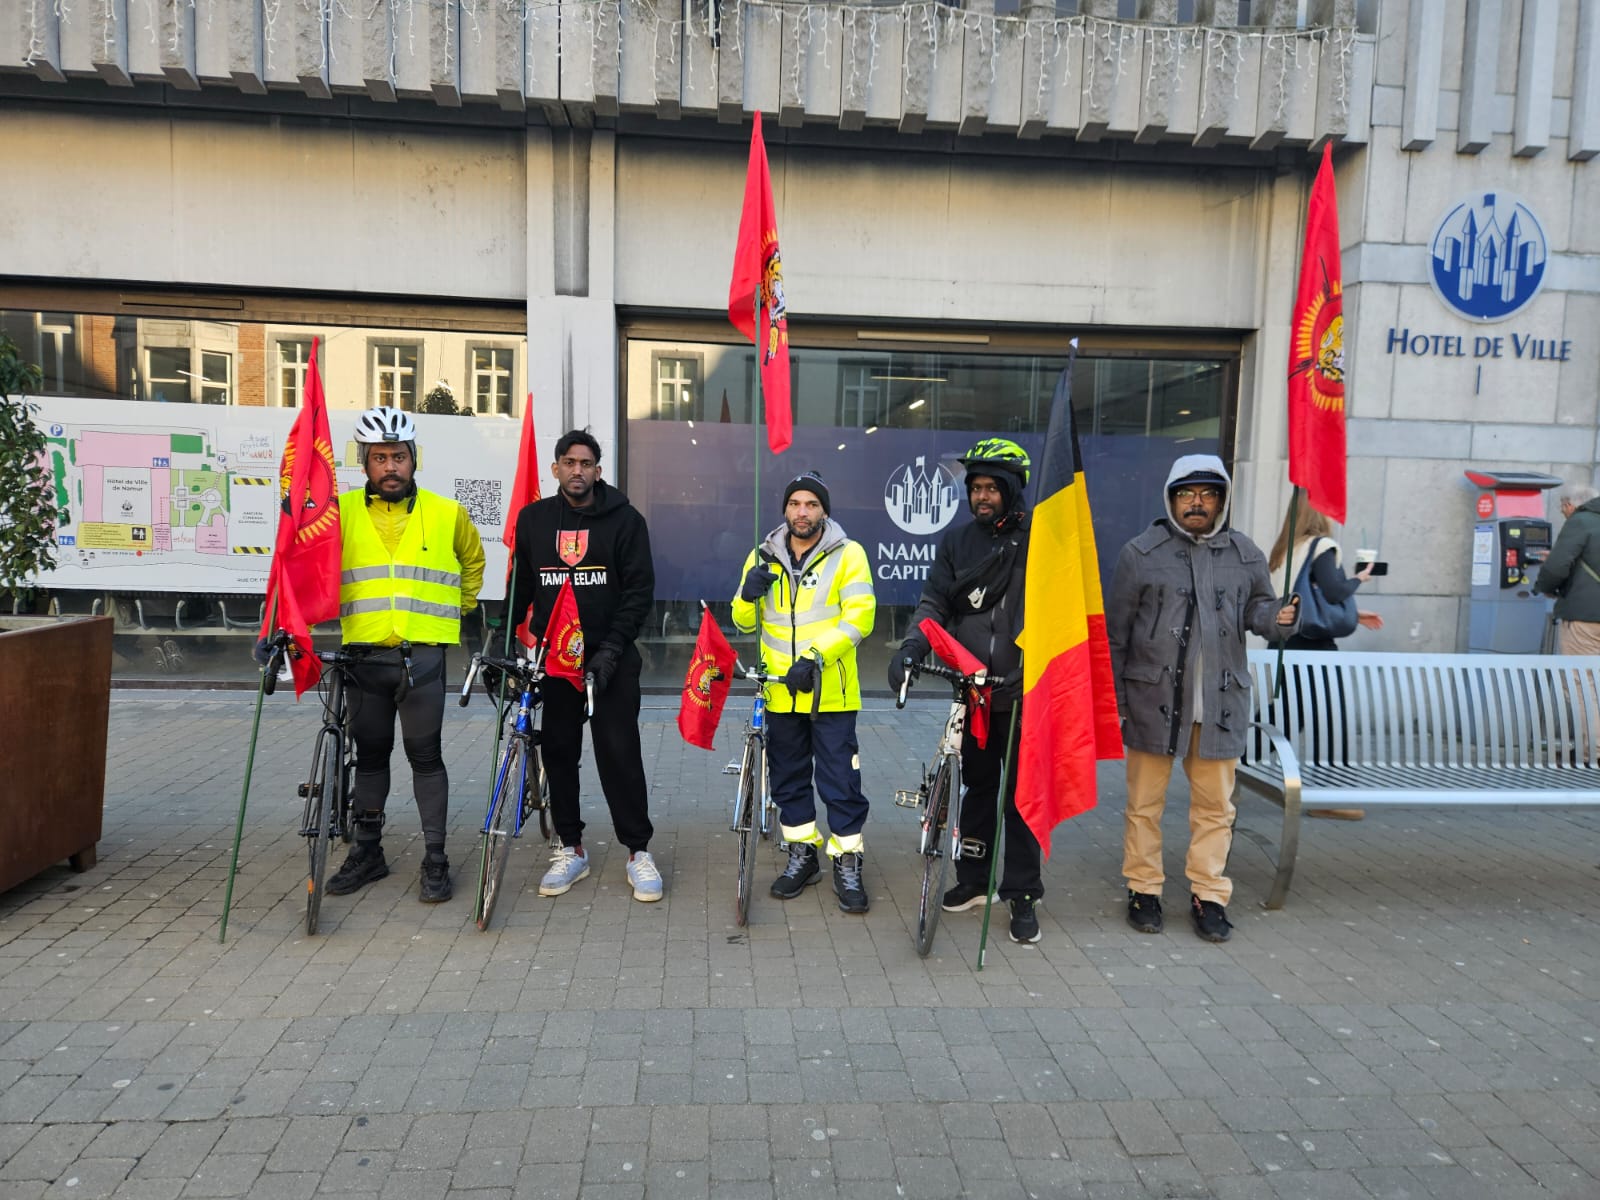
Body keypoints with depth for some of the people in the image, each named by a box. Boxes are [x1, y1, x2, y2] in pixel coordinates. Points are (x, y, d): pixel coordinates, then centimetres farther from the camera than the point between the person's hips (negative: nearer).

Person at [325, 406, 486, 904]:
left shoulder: (448, 514, 2)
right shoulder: (341, 512, 2)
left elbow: (472, 562, 20)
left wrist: (458, 609, 22)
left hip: (423, 657, -1)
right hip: (365, 657, 2)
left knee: (425, 755, 2)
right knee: (370, 754, 12)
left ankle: (435, 859, 10)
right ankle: (367, 852, 25)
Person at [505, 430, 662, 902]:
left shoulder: (625, 519, -2)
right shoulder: (533, 519, 8)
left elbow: (640, 589, -6)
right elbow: (519, 587, 14)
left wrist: (612, 648, -14)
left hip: (610, 657, -3)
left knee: (620, 753, -3)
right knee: (559, 754, 8)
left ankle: (638, 851, 8)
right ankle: (570, 849, 20)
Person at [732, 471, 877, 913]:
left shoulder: (848, 555, -5)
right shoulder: (763, 557, 8)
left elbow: (859, 616, -13)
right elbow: (744, 623, 12)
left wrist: (815, 657, -24)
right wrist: (749, 595, -11)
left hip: (832, 692, -4)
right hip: (780, 693, 4)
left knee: (841, 783, 2)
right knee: (788, 779, 15)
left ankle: (847, 863, 17)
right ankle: (802, 854, 31)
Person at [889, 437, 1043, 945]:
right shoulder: (956, 541, 6)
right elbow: (935, 602, 0)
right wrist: (912, 648, -17)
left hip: (1025, 692, -3)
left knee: (1021, 794, 3)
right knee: (978, 787, 15)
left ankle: (1022, 895, 15)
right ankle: (973, 880, 29)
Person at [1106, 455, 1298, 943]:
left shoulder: (1245, 554, 7)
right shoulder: (1142, 553, -1)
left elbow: (1256, 608, 15)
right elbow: (1115, 631, 1)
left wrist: (1280, 615, -11)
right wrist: (1112, 698, -1)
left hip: (1221, 701, 3)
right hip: (1154, 698, -2)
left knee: (1215, 804, 10)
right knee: (1145, 801, 8)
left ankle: (1209, 895, 23)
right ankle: (1144, 889, 22)